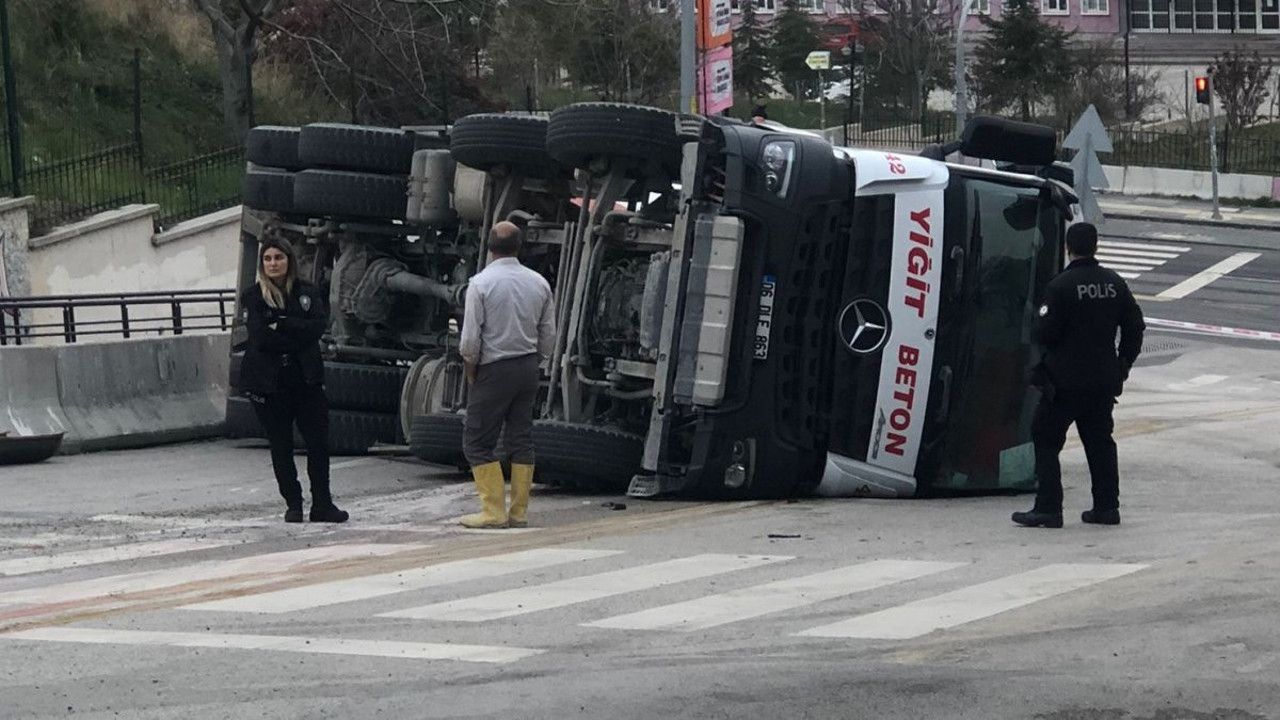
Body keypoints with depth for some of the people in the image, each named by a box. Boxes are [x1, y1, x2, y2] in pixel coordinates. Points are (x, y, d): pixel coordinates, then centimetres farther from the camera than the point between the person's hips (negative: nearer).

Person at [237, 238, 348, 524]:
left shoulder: (308, 293, 7)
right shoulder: (253, 298, 1)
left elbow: (319, 326, -8)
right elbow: (260, 337, -13)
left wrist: (282, 325, -15)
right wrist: (297, 336, -11)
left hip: (305, 379, 2)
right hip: (268, 381, -1)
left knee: (318, 441, -1)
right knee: (281, 446, 4)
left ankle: (322, 504, 6)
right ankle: (293, 504, 13)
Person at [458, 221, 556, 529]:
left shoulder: (481, 283, -12)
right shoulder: (539, 283, 4)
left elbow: (470, 340, -13)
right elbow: (549, 336, 8)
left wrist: (470, 372, 2)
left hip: (494, 369, -5)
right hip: (528, 370, 5)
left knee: (478, 442, 2)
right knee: (521, 439, 10)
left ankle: (494, 511, -3)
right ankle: (519, 511, 10)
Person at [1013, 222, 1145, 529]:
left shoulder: (1061, 285, -14)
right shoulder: (1115, 284, 5)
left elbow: (1045, 334, -14)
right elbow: (1134, 327, 10)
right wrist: (1122, 365, 19)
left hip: (1066, 380, -6)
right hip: (1104, 382, 6)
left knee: (1046, 439, 1)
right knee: (1100, 440, 15)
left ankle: (1048, 508, -5)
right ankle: (1107, 506, 16)